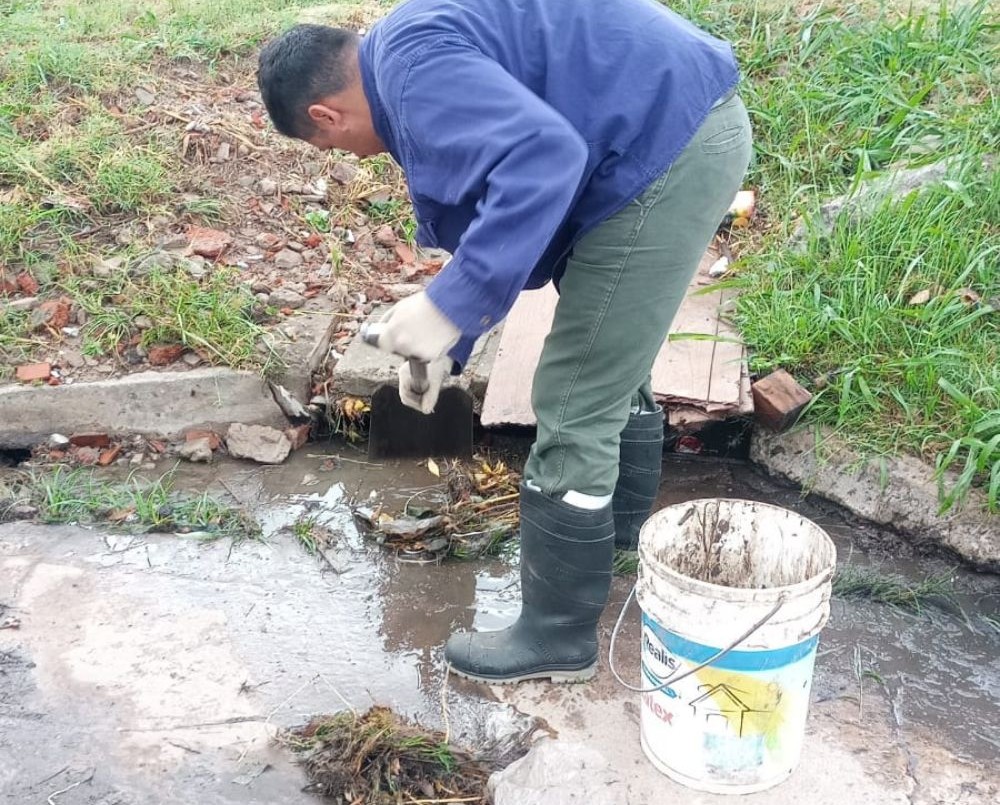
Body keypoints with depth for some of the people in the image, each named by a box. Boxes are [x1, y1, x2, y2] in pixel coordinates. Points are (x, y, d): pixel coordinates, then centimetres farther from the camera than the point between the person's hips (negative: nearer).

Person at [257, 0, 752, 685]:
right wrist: (447, 347, 28)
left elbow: (541, 159, -32)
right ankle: (622, 549, 47)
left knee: (574, 414, -2)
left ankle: (557, 639, 14)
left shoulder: (412, 63, -15)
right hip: (696, 128, 11)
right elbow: (488, 217, 26)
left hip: (665, 152, -11)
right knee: (614, 370, 27)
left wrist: (448, 307, -27)